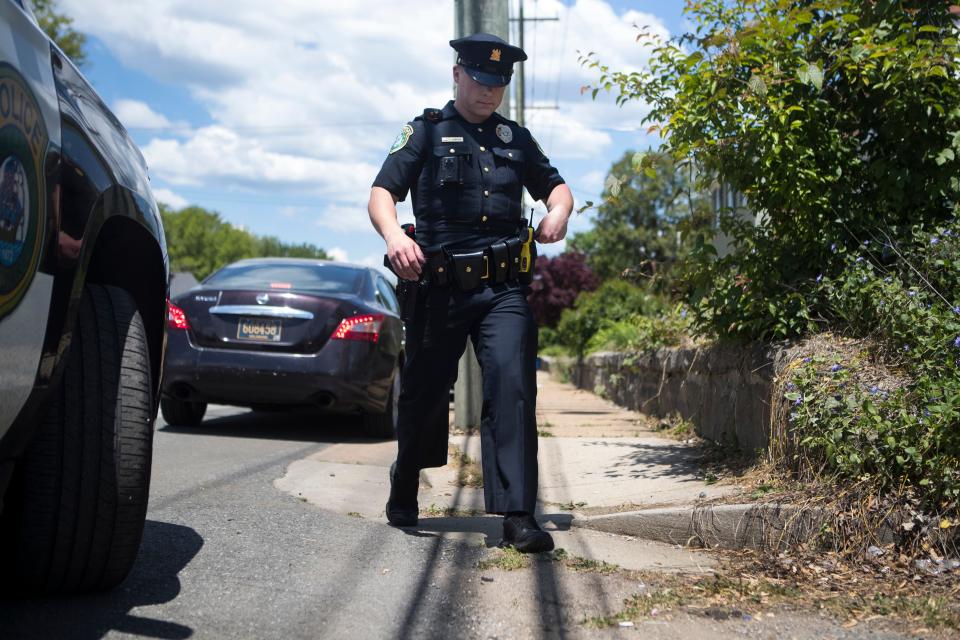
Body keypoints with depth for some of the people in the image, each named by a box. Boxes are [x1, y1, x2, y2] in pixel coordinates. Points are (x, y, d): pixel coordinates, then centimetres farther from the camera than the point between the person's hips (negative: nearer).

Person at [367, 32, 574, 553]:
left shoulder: (516, 139, 17)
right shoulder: (426, 132, 7)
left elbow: (554, 184, 26)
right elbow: (381, 194, -3)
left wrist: (559, 208, 0)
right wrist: (393, 234, -25)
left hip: (503, 289, 2)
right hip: (438, 289, -1)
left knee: (512, 385, -16)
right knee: (424, 393, 9)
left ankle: (517, 516, -17)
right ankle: (404, 492, 36)